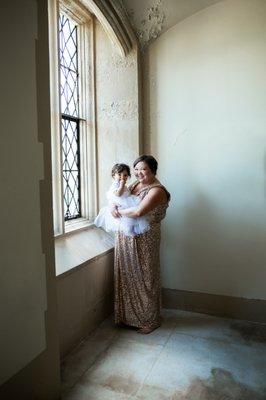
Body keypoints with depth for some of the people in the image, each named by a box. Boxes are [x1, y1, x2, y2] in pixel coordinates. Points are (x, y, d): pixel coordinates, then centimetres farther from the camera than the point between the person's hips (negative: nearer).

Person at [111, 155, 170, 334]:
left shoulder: (157, 190, -17)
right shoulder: (135, 184, 10)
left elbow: (138, 212, -28)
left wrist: (119, 211, -12)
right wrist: (114, 205, -7)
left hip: (144, 240, -8)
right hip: (125, 238, 8)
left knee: (145, 278, 5)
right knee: (127, 277, 15)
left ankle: (151, 320, 25)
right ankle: (129, 316, 35)